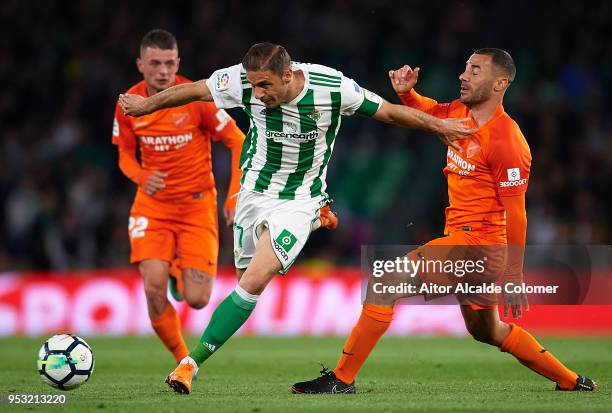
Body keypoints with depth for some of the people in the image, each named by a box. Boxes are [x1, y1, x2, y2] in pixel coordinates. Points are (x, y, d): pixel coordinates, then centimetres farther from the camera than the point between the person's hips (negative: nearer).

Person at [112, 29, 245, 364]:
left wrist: (234, 196, -11)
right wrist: (141, 177, -13)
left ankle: (181, 273, 29)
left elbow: (238, 141, -4)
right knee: (154, 289, -20)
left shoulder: (196, 98, -13)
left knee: (197, 299, -10)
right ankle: (183, 361, 3)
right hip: (152, 204, 2)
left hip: (197, 203, -1)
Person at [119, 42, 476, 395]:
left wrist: (439, 125, 4)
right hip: (254, 191, 4)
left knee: (254, 283, -18)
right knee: (246, 280, 2)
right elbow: (195, 91, 1)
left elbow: (389, 112, -6)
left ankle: (192, 362, -17)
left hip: (299, 201, -4)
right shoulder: (243, 80, -16)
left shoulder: (333, 87, -21)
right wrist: (148, 104, 14)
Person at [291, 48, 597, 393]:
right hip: (461, 238, 10)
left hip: (473, 242, -10)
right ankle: (571, 381, 33)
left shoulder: (506, 140, -18)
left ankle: (342, 378, -13)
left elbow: (516, 213, -18)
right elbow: (426, 111, 29)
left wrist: (514, 276, -18)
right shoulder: (459, 113, 6)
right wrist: (406, 91, 6)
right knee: (485, 330, 22)